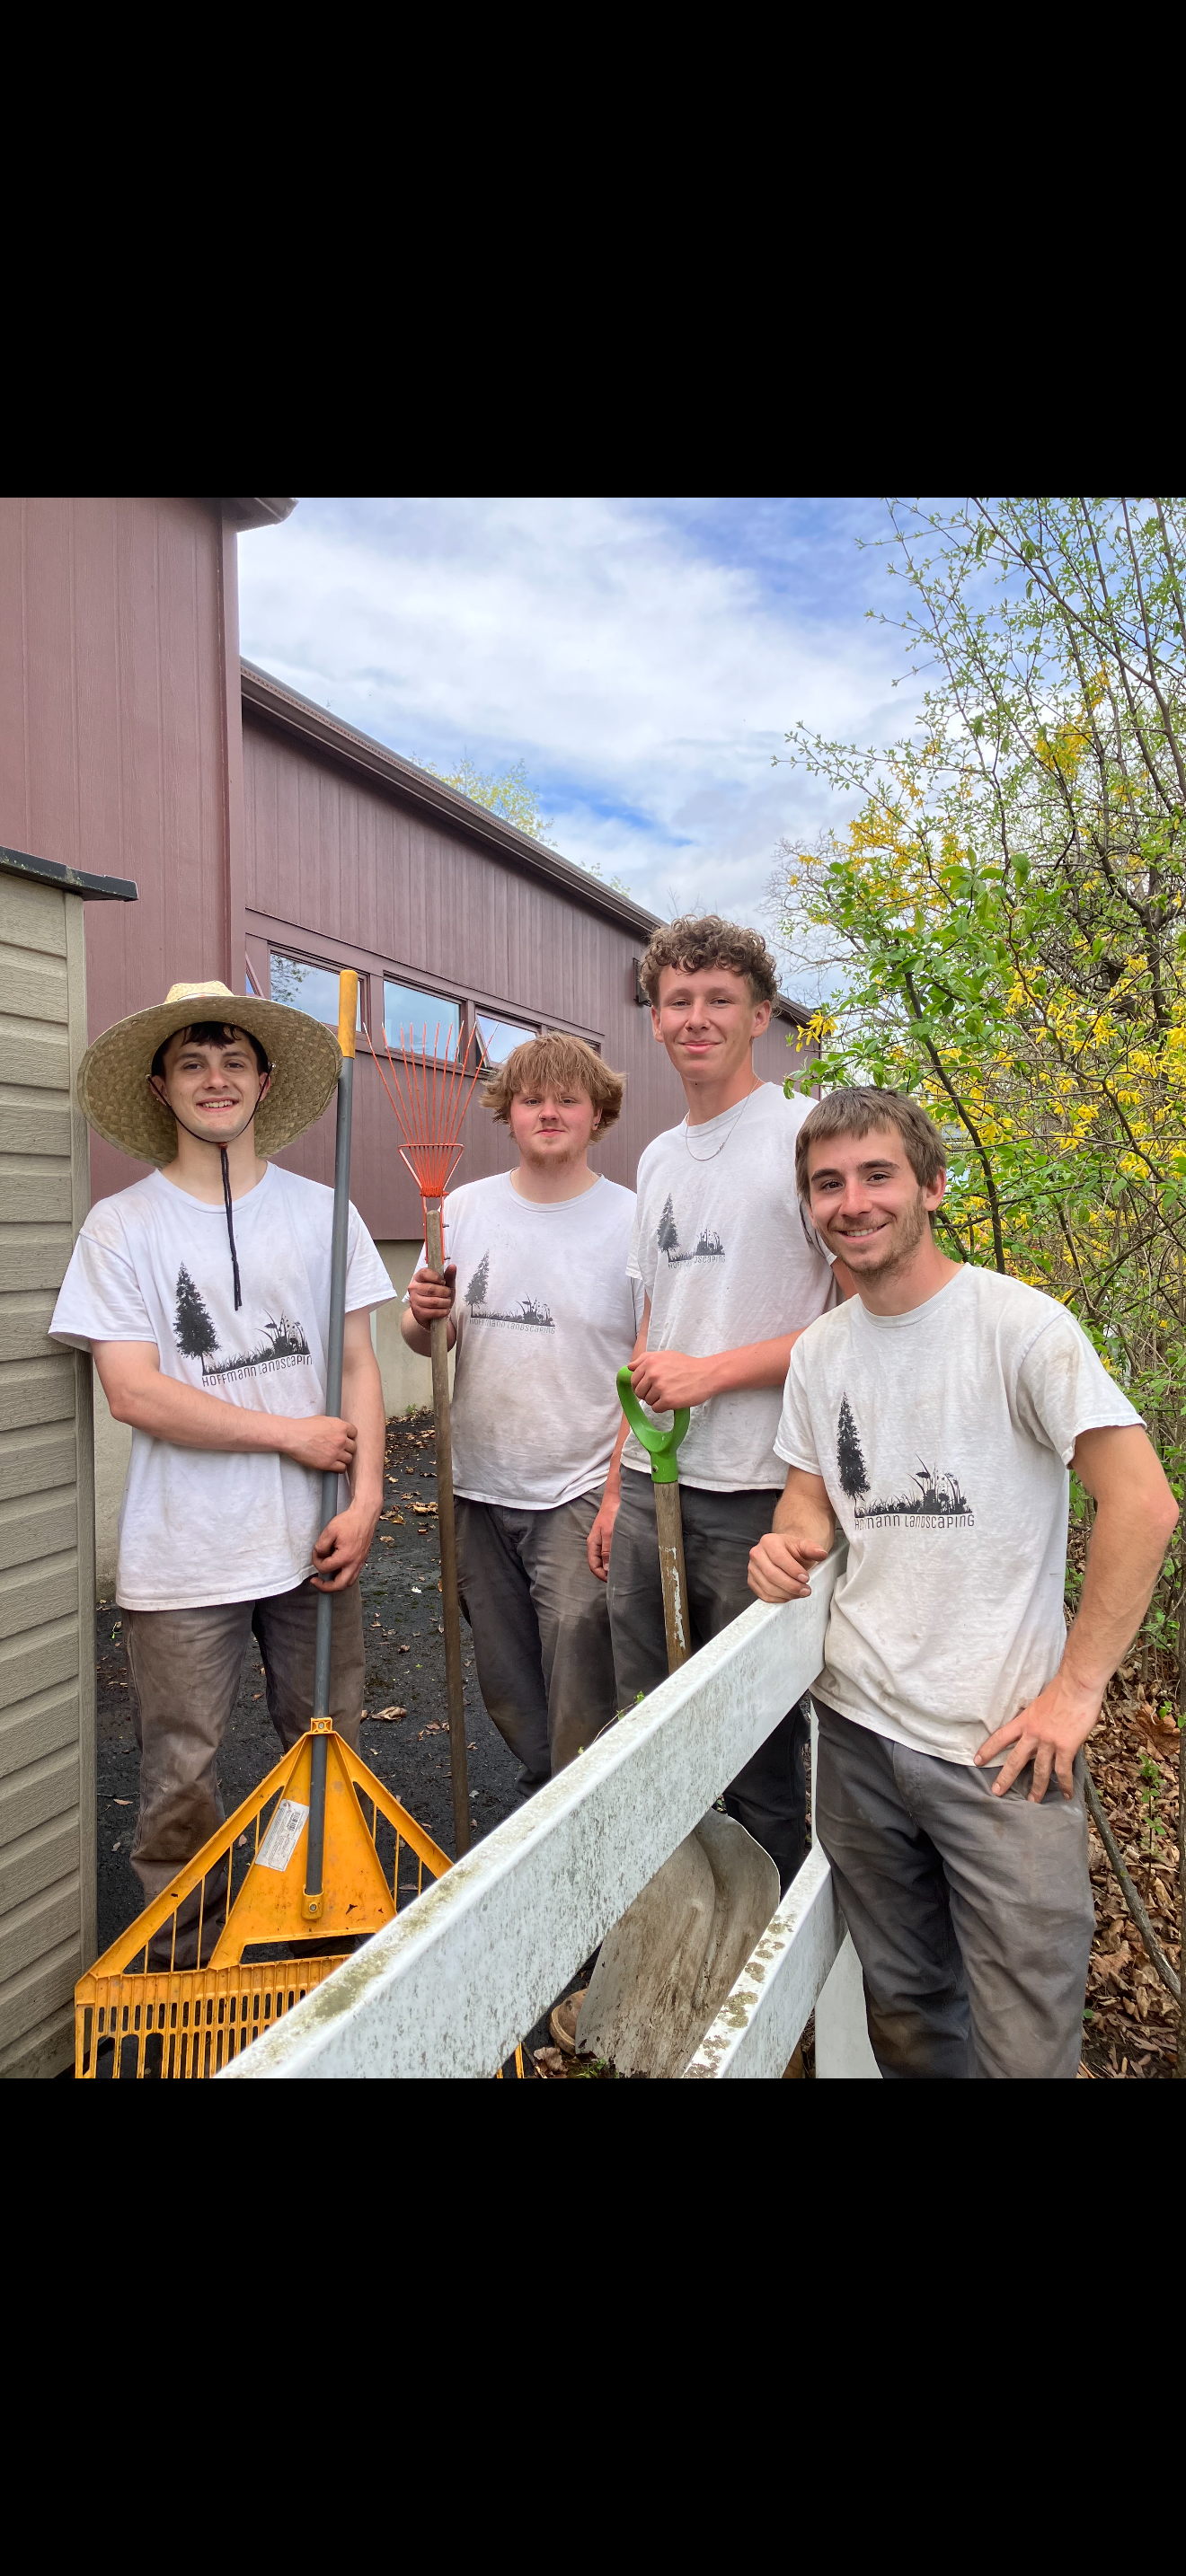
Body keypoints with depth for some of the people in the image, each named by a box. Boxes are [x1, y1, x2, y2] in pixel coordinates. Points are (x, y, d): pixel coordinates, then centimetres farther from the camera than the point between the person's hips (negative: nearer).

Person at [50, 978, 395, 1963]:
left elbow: (358, 1365, 4)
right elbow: (134, 1392, -10)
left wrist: (365, 1499, -7)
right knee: (180, 1773, 9)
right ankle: (182, 1963, 31)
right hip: (183, 1552, -2)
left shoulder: (322, 1212, 5)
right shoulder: (121, 1226, -2)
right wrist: (293, 1434, -11)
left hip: (315, 1539, 3)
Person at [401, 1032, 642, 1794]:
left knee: (577, 1694, -4)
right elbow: (424, 1342, 10)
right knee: (504, 1681, 16)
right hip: (478, 1485, 4)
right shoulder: (464, 1209, 5)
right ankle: (539, 1795, 38)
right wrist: (423, 1317, -13)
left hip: (581, 1490, -4)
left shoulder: (632, 1221, -6)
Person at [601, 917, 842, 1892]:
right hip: (652, 1489, 7)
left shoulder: (806, 1132, -6)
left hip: (758, 1493, -6)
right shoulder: (658, 1159, 15)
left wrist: (714, 1370, -13)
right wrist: (617, 1486, 15)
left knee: (761, 1754, 4)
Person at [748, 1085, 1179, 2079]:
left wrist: (1076, 1689, -15)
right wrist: (792, 1541, -6)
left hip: (1004, 1745, -5)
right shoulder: (820, 1352, 6)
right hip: (856, 1726, 5)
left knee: (1022, 2045, 7)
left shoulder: (1018, 1323, -12)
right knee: (902, 2011, 19)